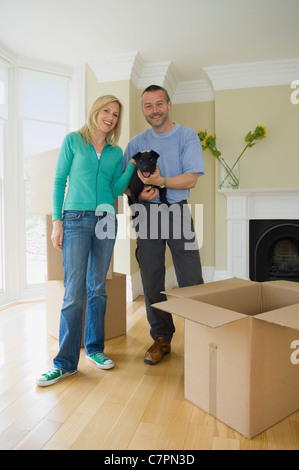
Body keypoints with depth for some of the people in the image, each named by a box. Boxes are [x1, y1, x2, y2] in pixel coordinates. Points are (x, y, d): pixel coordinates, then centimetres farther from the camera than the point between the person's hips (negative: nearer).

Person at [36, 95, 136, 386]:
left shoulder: (116, 152, 15)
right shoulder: (73, 140, 6)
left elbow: (116, 189, 7)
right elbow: (59, 182, 2)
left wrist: (133, 165, -2)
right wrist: (57, 221, -5)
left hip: (106, 220, 4)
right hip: (76, 219, -3)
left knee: (98, 288, 9)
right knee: (74, 292, -6)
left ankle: (95, 348, 24)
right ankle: (66, 362, 6)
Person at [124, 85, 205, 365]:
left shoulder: (187, 136, 3)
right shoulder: (136, 143, 11)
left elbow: (191, 179, -8)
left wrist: (160, 181, -21)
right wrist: (139, 193, -12)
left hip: (177, 212, -2)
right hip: (147, 214, 3)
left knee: (191, 281, -3)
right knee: (151, 280, 7)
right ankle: (161, 338, 23)